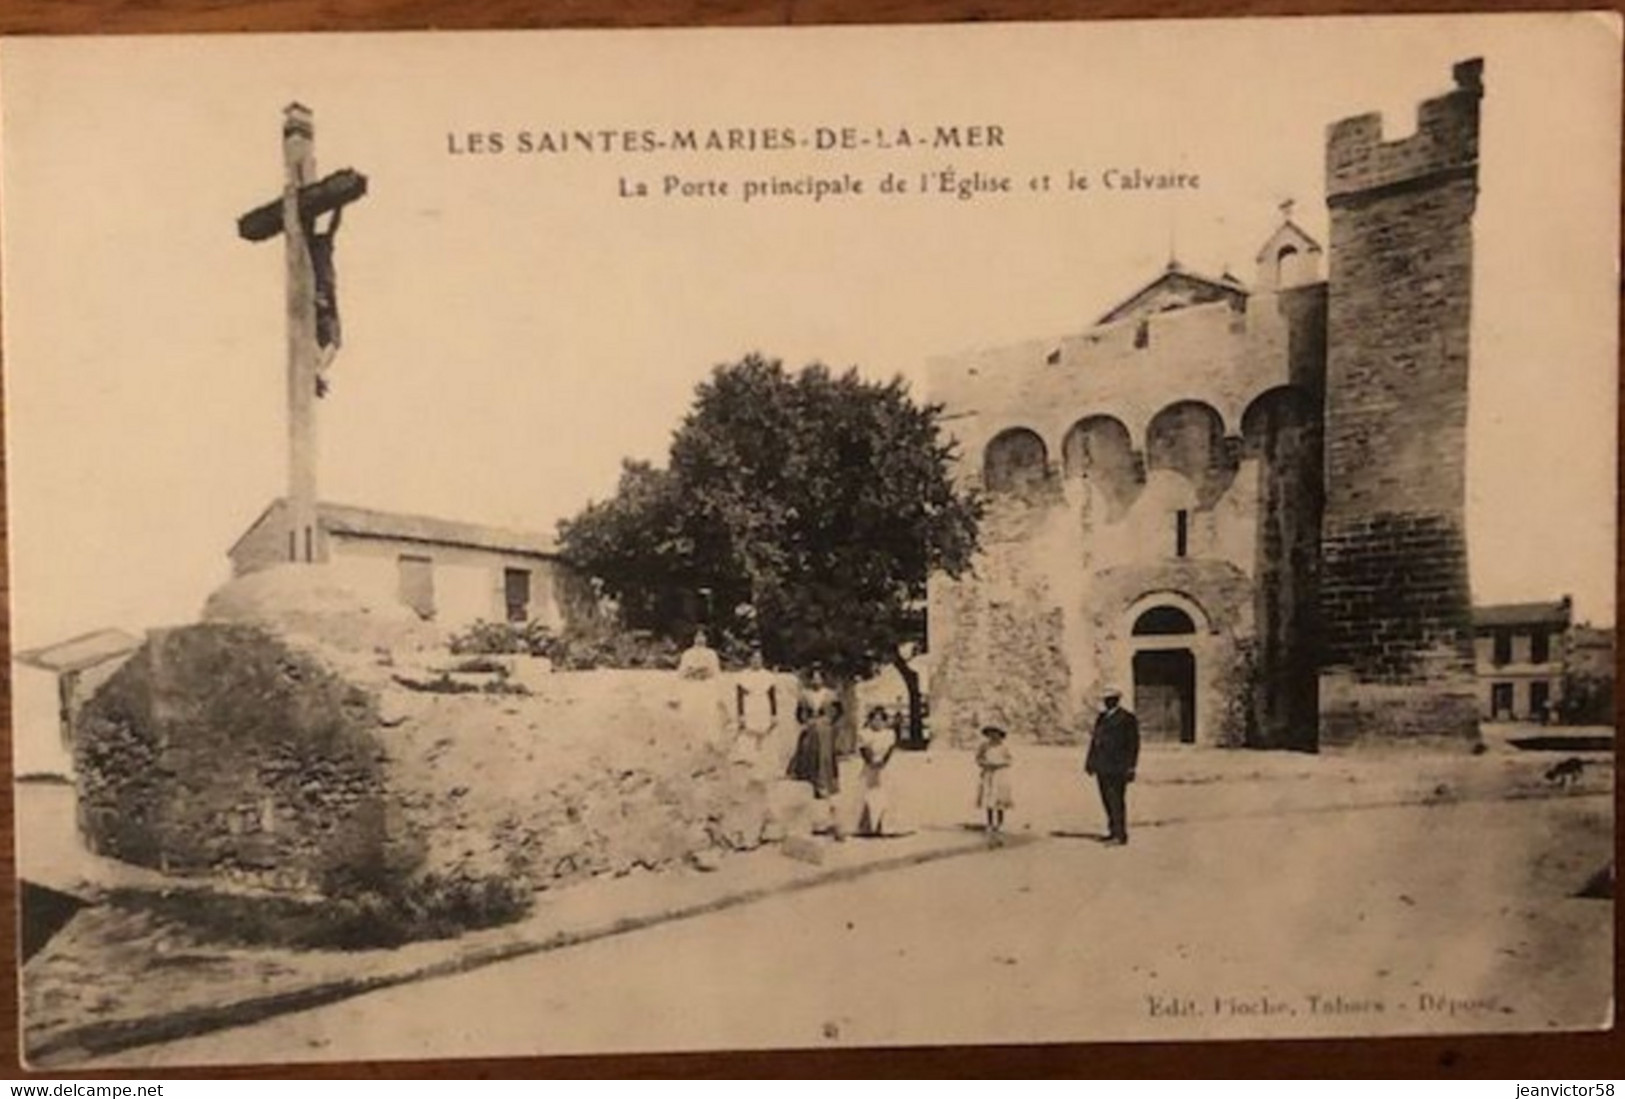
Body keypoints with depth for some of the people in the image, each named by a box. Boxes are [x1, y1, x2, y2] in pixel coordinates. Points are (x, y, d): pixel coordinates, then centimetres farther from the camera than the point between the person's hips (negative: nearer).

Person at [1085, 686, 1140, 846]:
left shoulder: (1127, 719, -5)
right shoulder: (1101, 719, 15)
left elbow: (1133, 744, -7)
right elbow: (1095, 741, 18)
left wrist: (1130, 767, -11)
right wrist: (1090, 761, 15)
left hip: (1117, 768, -7)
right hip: (1102, 767, 7)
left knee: (1117, 801, -8)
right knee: (1107, 800, 10)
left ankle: (1120, 835, -4)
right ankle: (1113, 831, 19)